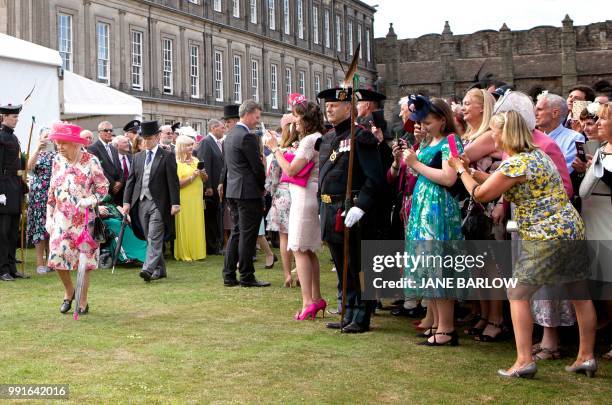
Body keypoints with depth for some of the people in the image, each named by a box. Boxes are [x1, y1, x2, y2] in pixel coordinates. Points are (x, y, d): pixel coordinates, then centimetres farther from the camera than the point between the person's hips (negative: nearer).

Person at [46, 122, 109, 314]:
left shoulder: (90, 161, -7)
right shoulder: (57, 161, 6)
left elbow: (103, 187, -3)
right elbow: (52, 191, 13)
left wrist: (90, 201, -18)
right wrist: (49, 216, 9)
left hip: (84, 217, -3)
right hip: (62, 217, 4)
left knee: (84, 258, 1)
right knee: (57, 255, -5)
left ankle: (83, 301, 14)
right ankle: (69, 291, 20)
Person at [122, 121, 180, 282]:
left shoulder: (167, 156, -1)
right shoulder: (138, 157, 14)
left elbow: (173, 181, -5)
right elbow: (130, 180, 13)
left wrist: (175, 203, -11)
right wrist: (127, 202, 4)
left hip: (158, 203, -5)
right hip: (141, 202, 5)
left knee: (154, 238, -12)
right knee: (150, 239, 8)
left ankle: (148, 269, -19)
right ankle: (160, 270, 17)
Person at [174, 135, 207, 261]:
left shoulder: (195, 160, 14)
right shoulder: (176, 163, -5)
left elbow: (205, 179, 18)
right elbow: (177, 183, -12)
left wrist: (203, 174, -3)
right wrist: (192, 177, -18)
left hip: (197, 199, 6)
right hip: (184, 200, -6)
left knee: (198, 226, 5)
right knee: (185, 227, -3)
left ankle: (197, 252, 13)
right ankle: (184, 254, 4)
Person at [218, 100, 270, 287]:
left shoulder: (230, 135, 15)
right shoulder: (247, 137, -15)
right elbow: (257, 166, -14)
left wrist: (224, 183, 21)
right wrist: (263, 185, 0)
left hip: (233, 191, 9)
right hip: (248, 191, -9)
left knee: (236, 232, 13)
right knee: (247, 235, -4)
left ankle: (229, 275, 14)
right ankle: (247, 277, 1)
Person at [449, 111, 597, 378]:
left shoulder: (515, 164, -15)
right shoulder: (537, 154, 14)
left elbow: (480, 194, -6)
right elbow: (503, 186, 21)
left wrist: (461, 170, 9)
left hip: (546, 236, -10)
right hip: (571, 228, 10)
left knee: (517, 293, -1)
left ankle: (524, 361, -3)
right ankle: (587, 357, 21)